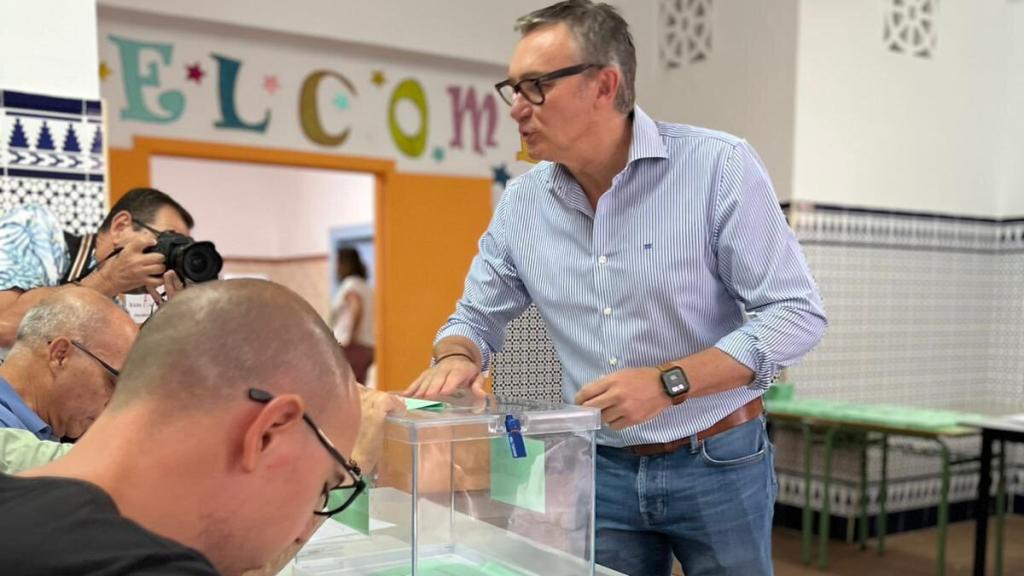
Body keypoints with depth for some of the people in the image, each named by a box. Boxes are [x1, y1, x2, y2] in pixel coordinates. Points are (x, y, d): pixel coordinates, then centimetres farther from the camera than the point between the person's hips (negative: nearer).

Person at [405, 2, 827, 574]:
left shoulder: (719, 165, -15)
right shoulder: (522, 203, -2)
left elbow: (797, 313, -16)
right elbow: (477, 317, 9)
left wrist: (668, 382, -25)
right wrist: (457, 358, -14)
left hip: (718, 465, -3)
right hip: (601, 471, 3)